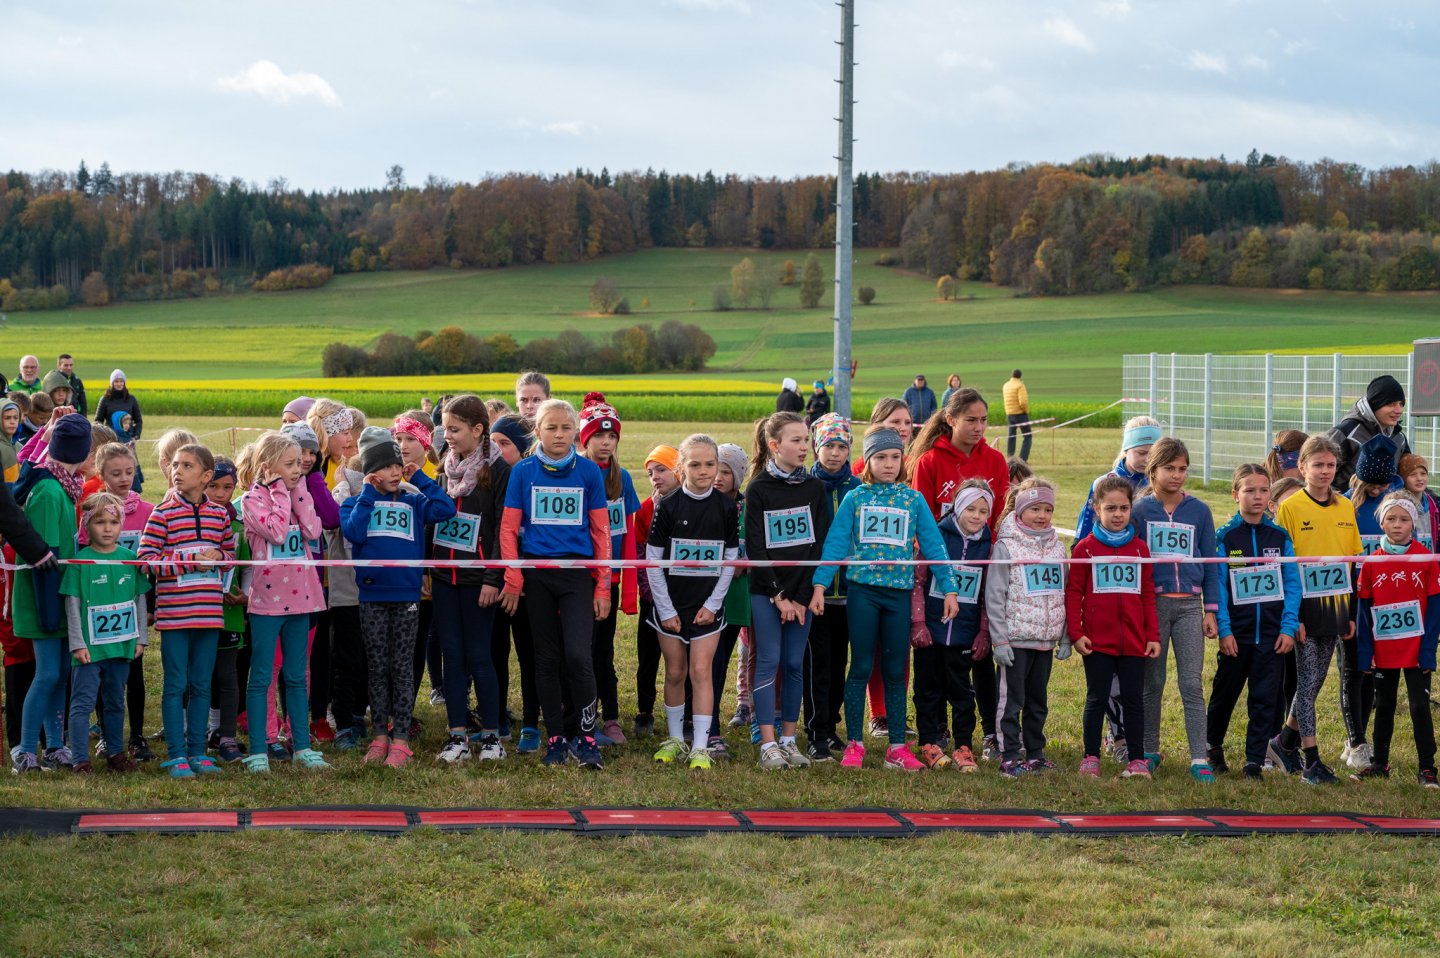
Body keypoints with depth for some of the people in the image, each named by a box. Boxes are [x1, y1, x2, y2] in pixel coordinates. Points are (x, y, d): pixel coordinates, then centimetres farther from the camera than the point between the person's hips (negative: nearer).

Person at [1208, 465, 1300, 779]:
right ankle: (1212, 746, 33)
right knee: (1225, 694, 12)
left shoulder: (1280, 537, 3)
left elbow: (1292, 584, 3)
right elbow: (1217, 585, -5)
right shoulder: (1225, 537, -3)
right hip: (1237, 634, -1)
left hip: (1272, 634, 1)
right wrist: (1224, 630, -11)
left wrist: (1289, 627, -6)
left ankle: (1254, 762, 6)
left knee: (1264, 699, 0)